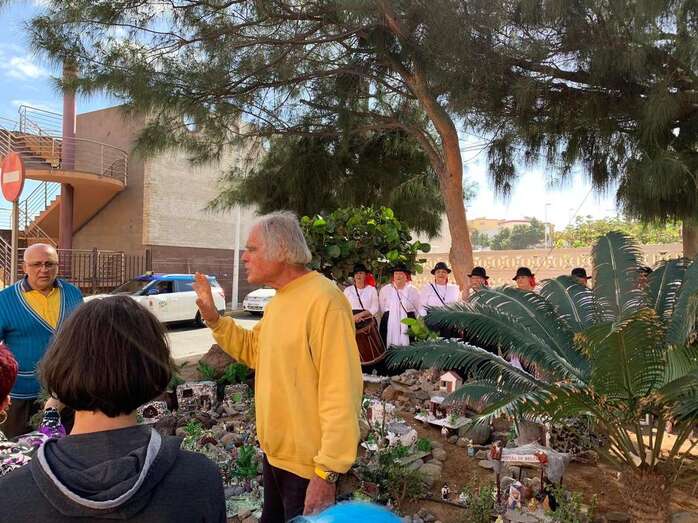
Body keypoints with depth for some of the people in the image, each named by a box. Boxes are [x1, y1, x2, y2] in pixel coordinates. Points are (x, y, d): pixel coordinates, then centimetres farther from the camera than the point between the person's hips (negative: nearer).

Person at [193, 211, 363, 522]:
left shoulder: (323, 300, -26)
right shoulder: (278, 301, 7)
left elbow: (340, 391, -28)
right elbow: (253, 350, 17)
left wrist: (327, 472, -26)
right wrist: (213, 318, 5)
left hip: (308, 462, -9)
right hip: (274, 450, 9)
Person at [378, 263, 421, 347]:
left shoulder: (413, 290, 5)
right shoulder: (385, 289, 5)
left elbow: (418, 310, 14)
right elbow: (381, 309, 13)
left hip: (408, 325, 0)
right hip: (389, 325, 0)